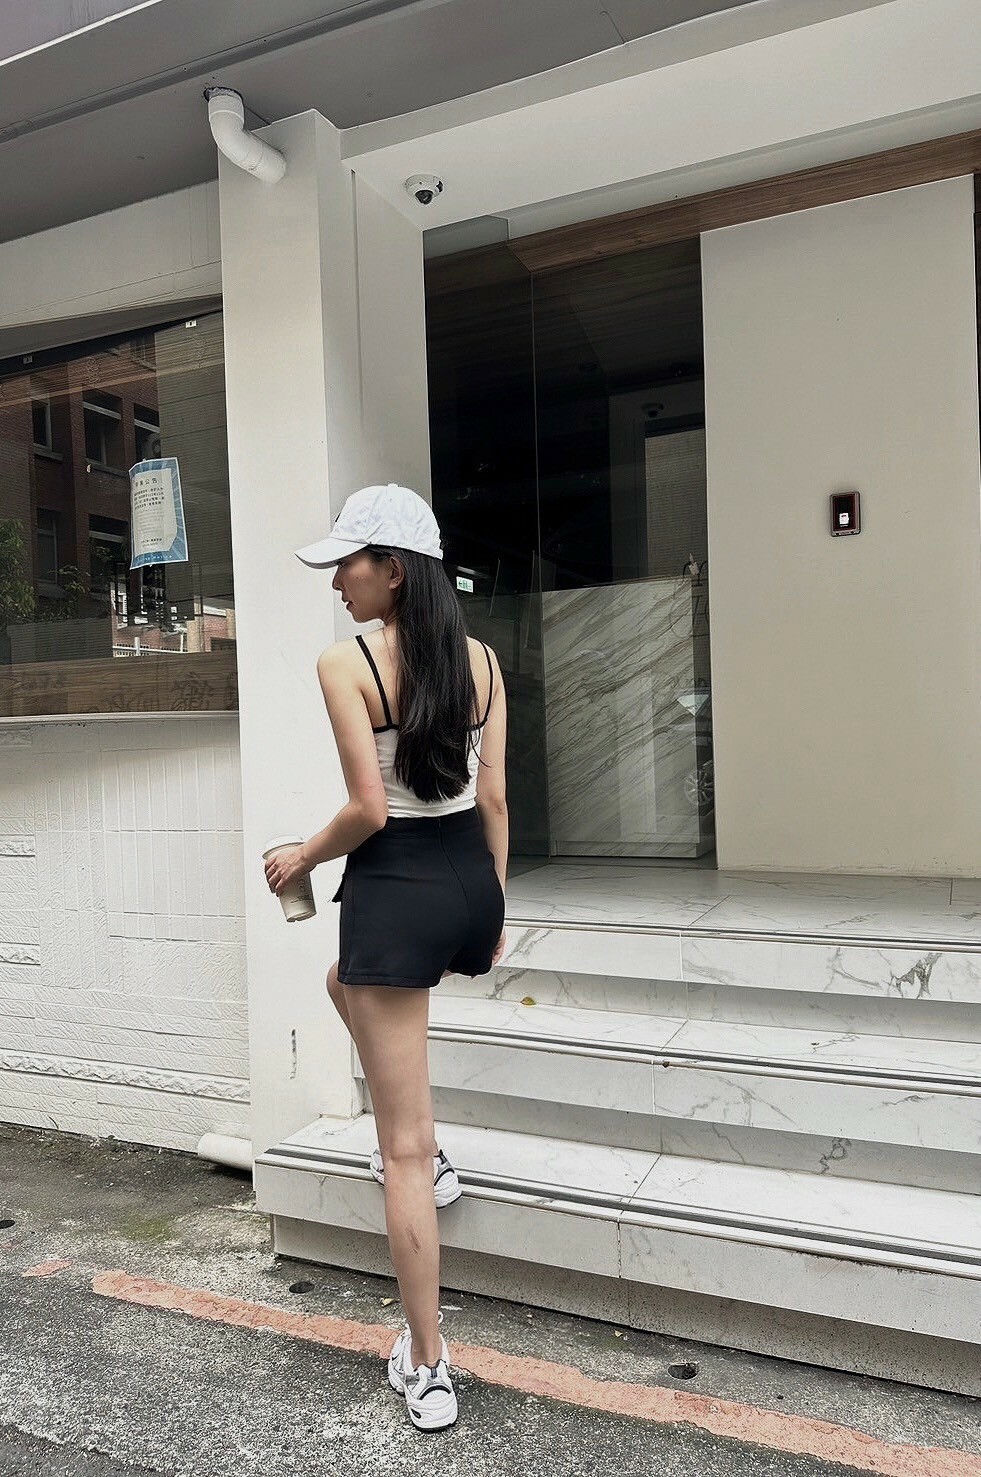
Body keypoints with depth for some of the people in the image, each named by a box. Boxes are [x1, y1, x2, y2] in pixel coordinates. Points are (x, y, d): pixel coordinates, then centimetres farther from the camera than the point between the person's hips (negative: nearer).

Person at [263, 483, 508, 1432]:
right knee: (348, 983, 39)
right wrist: (492, 905, 15)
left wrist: (300, 859, 3)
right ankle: (426, 1154, 38)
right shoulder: (480, 659, 5)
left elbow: (368, 809, -16)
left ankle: (426, 1367, 22)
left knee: (402, 1150, 7)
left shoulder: (345, 664, -12)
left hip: (395, 888, -7)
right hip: (471, 879, 7)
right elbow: (493, 798, 7)